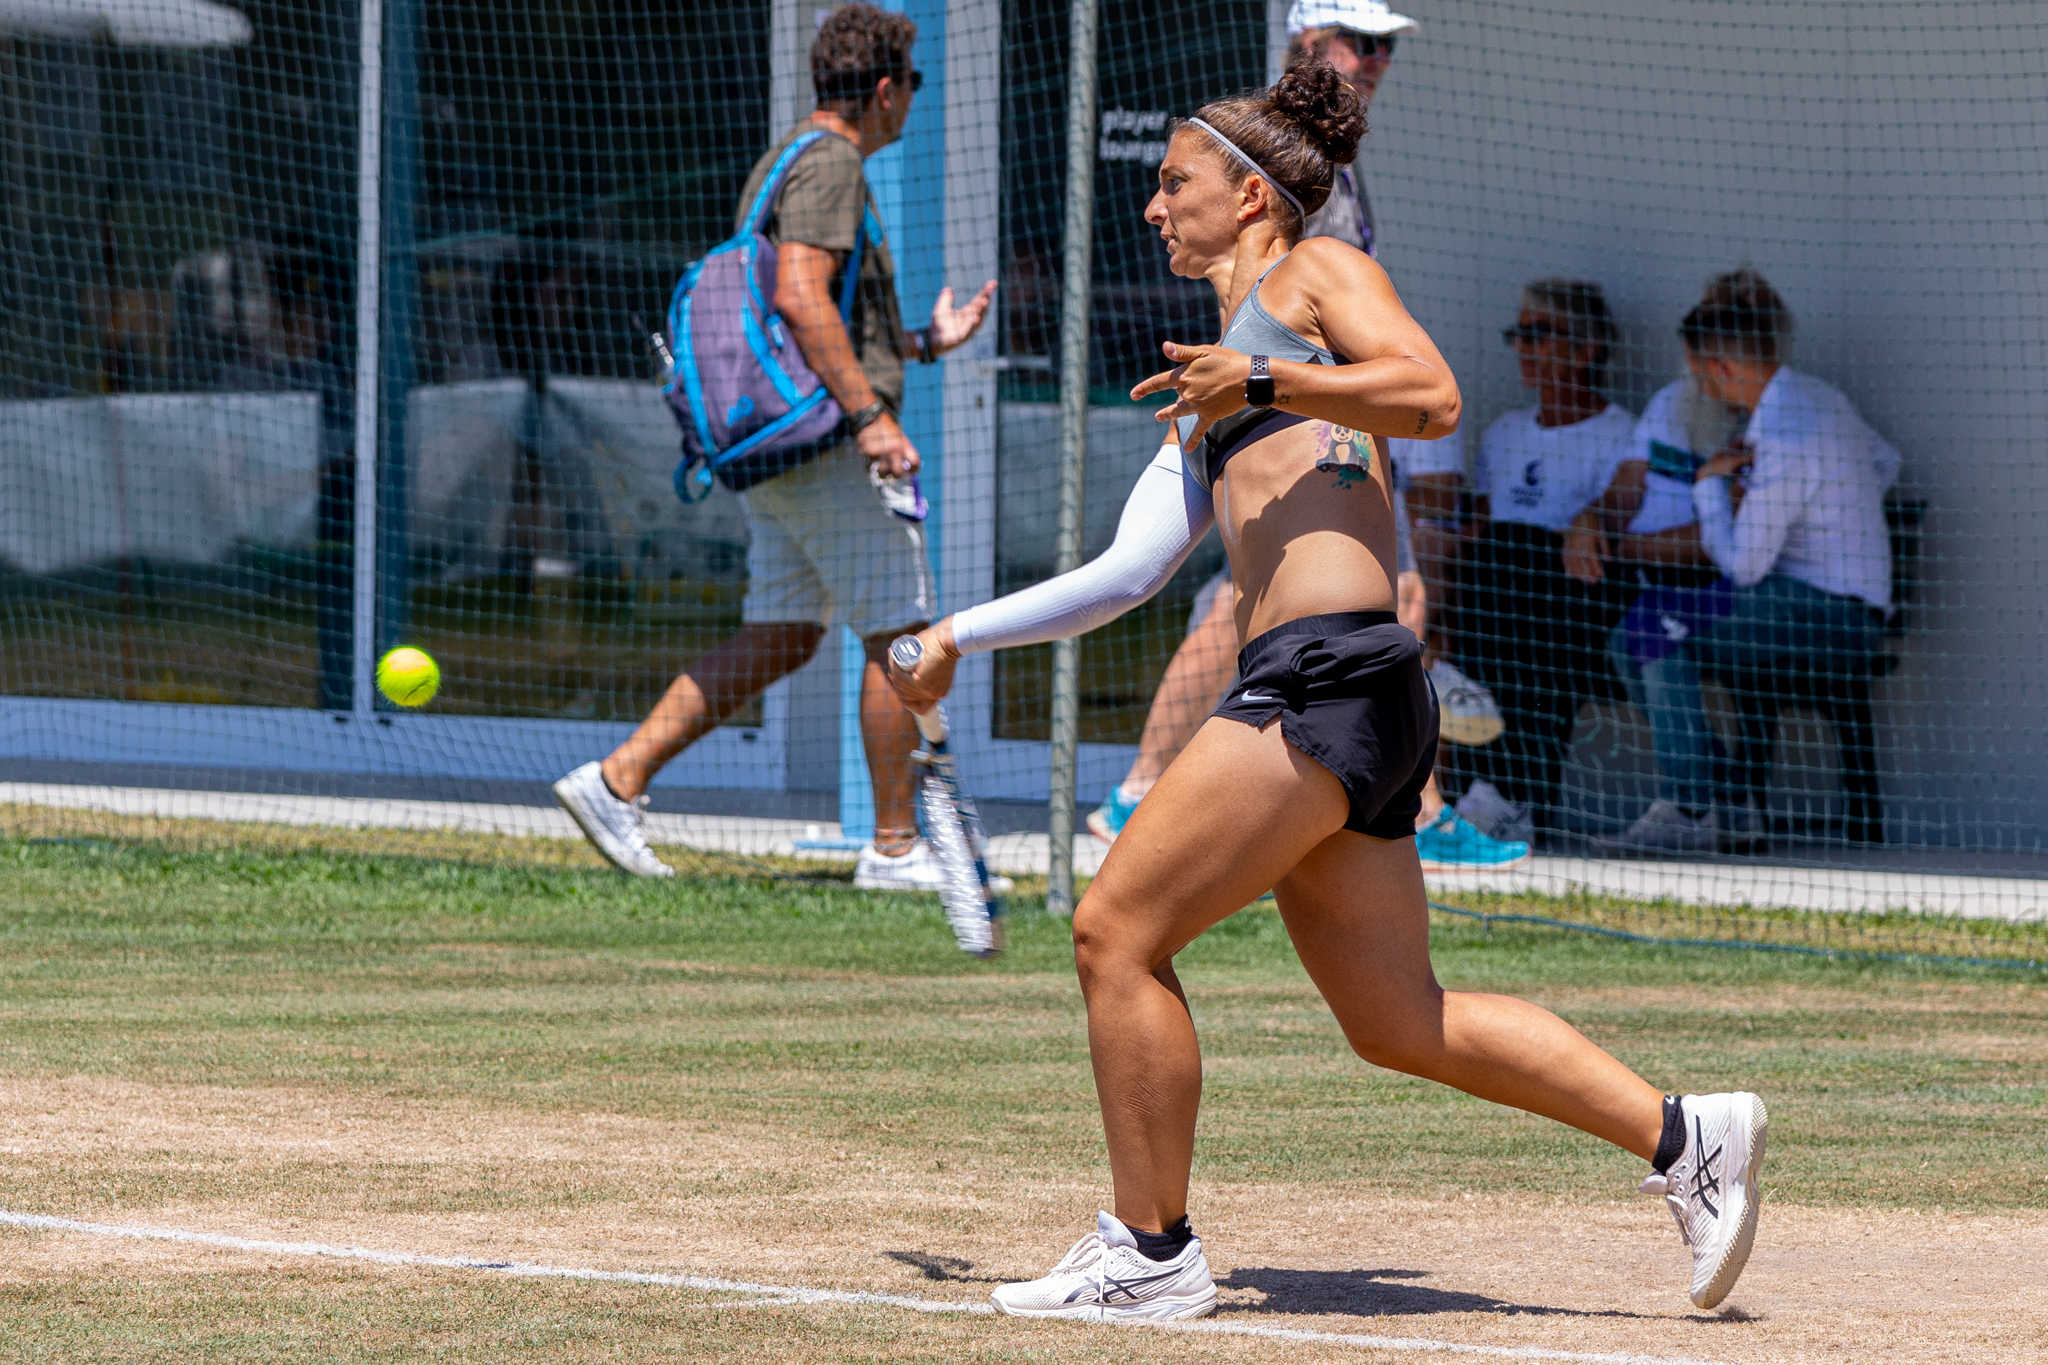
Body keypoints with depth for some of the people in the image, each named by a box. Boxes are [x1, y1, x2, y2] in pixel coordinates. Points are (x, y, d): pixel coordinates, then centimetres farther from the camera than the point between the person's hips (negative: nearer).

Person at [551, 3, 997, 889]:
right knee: (902, 635, -3)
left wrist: (923, 343, 28)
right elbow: (800, 296, -25)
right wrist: (871, 415, -27)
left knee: (779, 639, 10)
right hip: (825, 442, -10)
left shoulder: (789, 160, 21)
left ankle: (618, 780, 3)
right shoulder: (829, 163, -11)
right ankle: (894, 847, 1)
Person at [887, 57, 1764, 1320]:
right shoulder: (1206, 404, 31)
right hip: (1308, 694, 9)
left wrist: (1262, 380, -15)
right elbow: (1128, 573, 31)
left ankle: (1152, 1251, -5)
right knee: (1400, 1024, 7)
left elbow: (1434, 398, -11)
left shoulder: (1318, 271, 7)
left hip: (1331, 670, -9)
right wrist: (963, 637, 31)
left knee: (1119, 932, -9)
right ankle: (1686, 1136, 8)